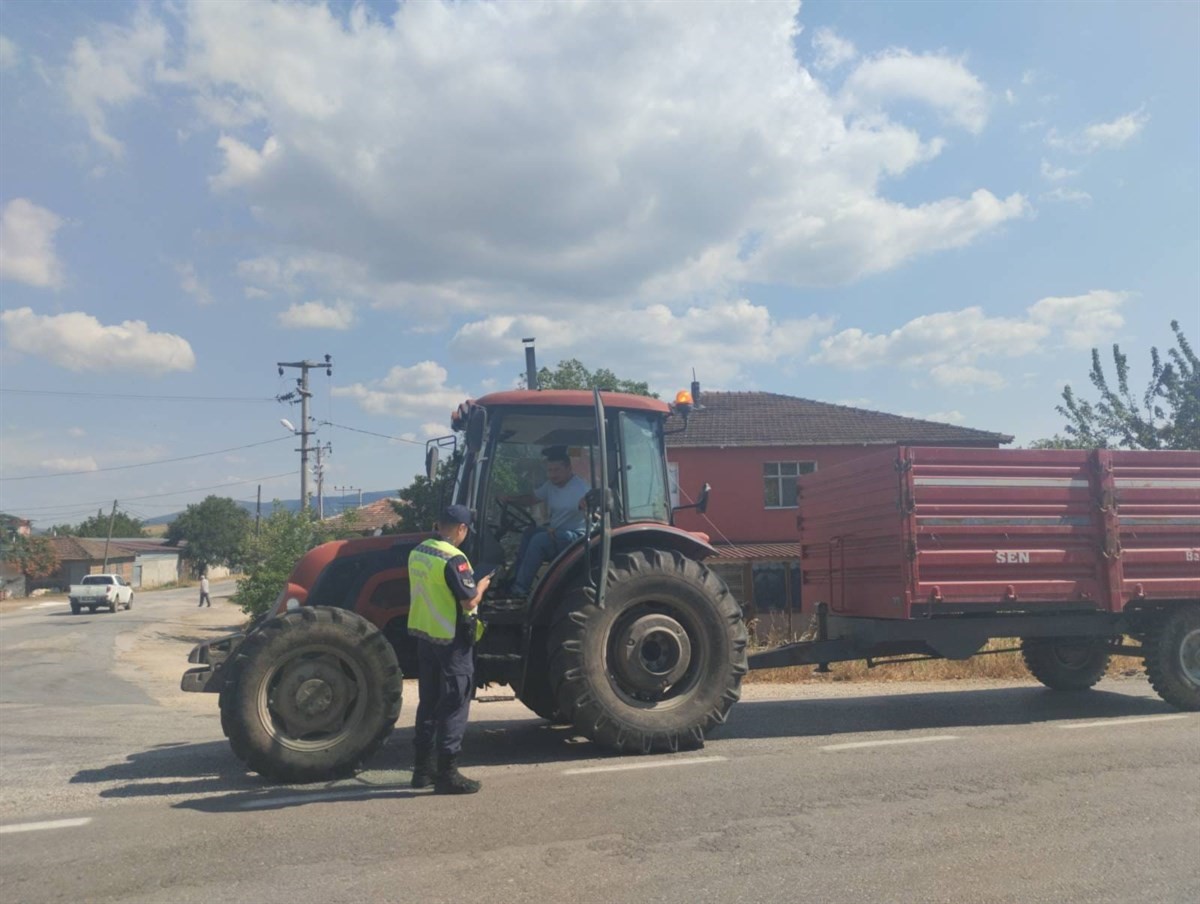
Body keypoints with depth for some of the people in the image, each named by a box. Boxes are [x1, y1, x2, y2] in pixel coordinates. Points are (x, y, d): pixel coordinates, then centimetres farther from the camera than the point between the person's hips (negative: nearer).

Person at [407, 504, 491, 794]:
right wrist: (482, 584, -2)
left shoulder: (417, 554, 6)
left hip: (424, 636, 8)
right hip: (452, 640, -8)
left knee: (429, 702, 17)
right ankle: (448, 774, 4)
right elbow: (469, 600, -22)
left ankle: (423, 768, 25)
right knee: (454, 706, 0)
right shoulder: (453, 559, -20)